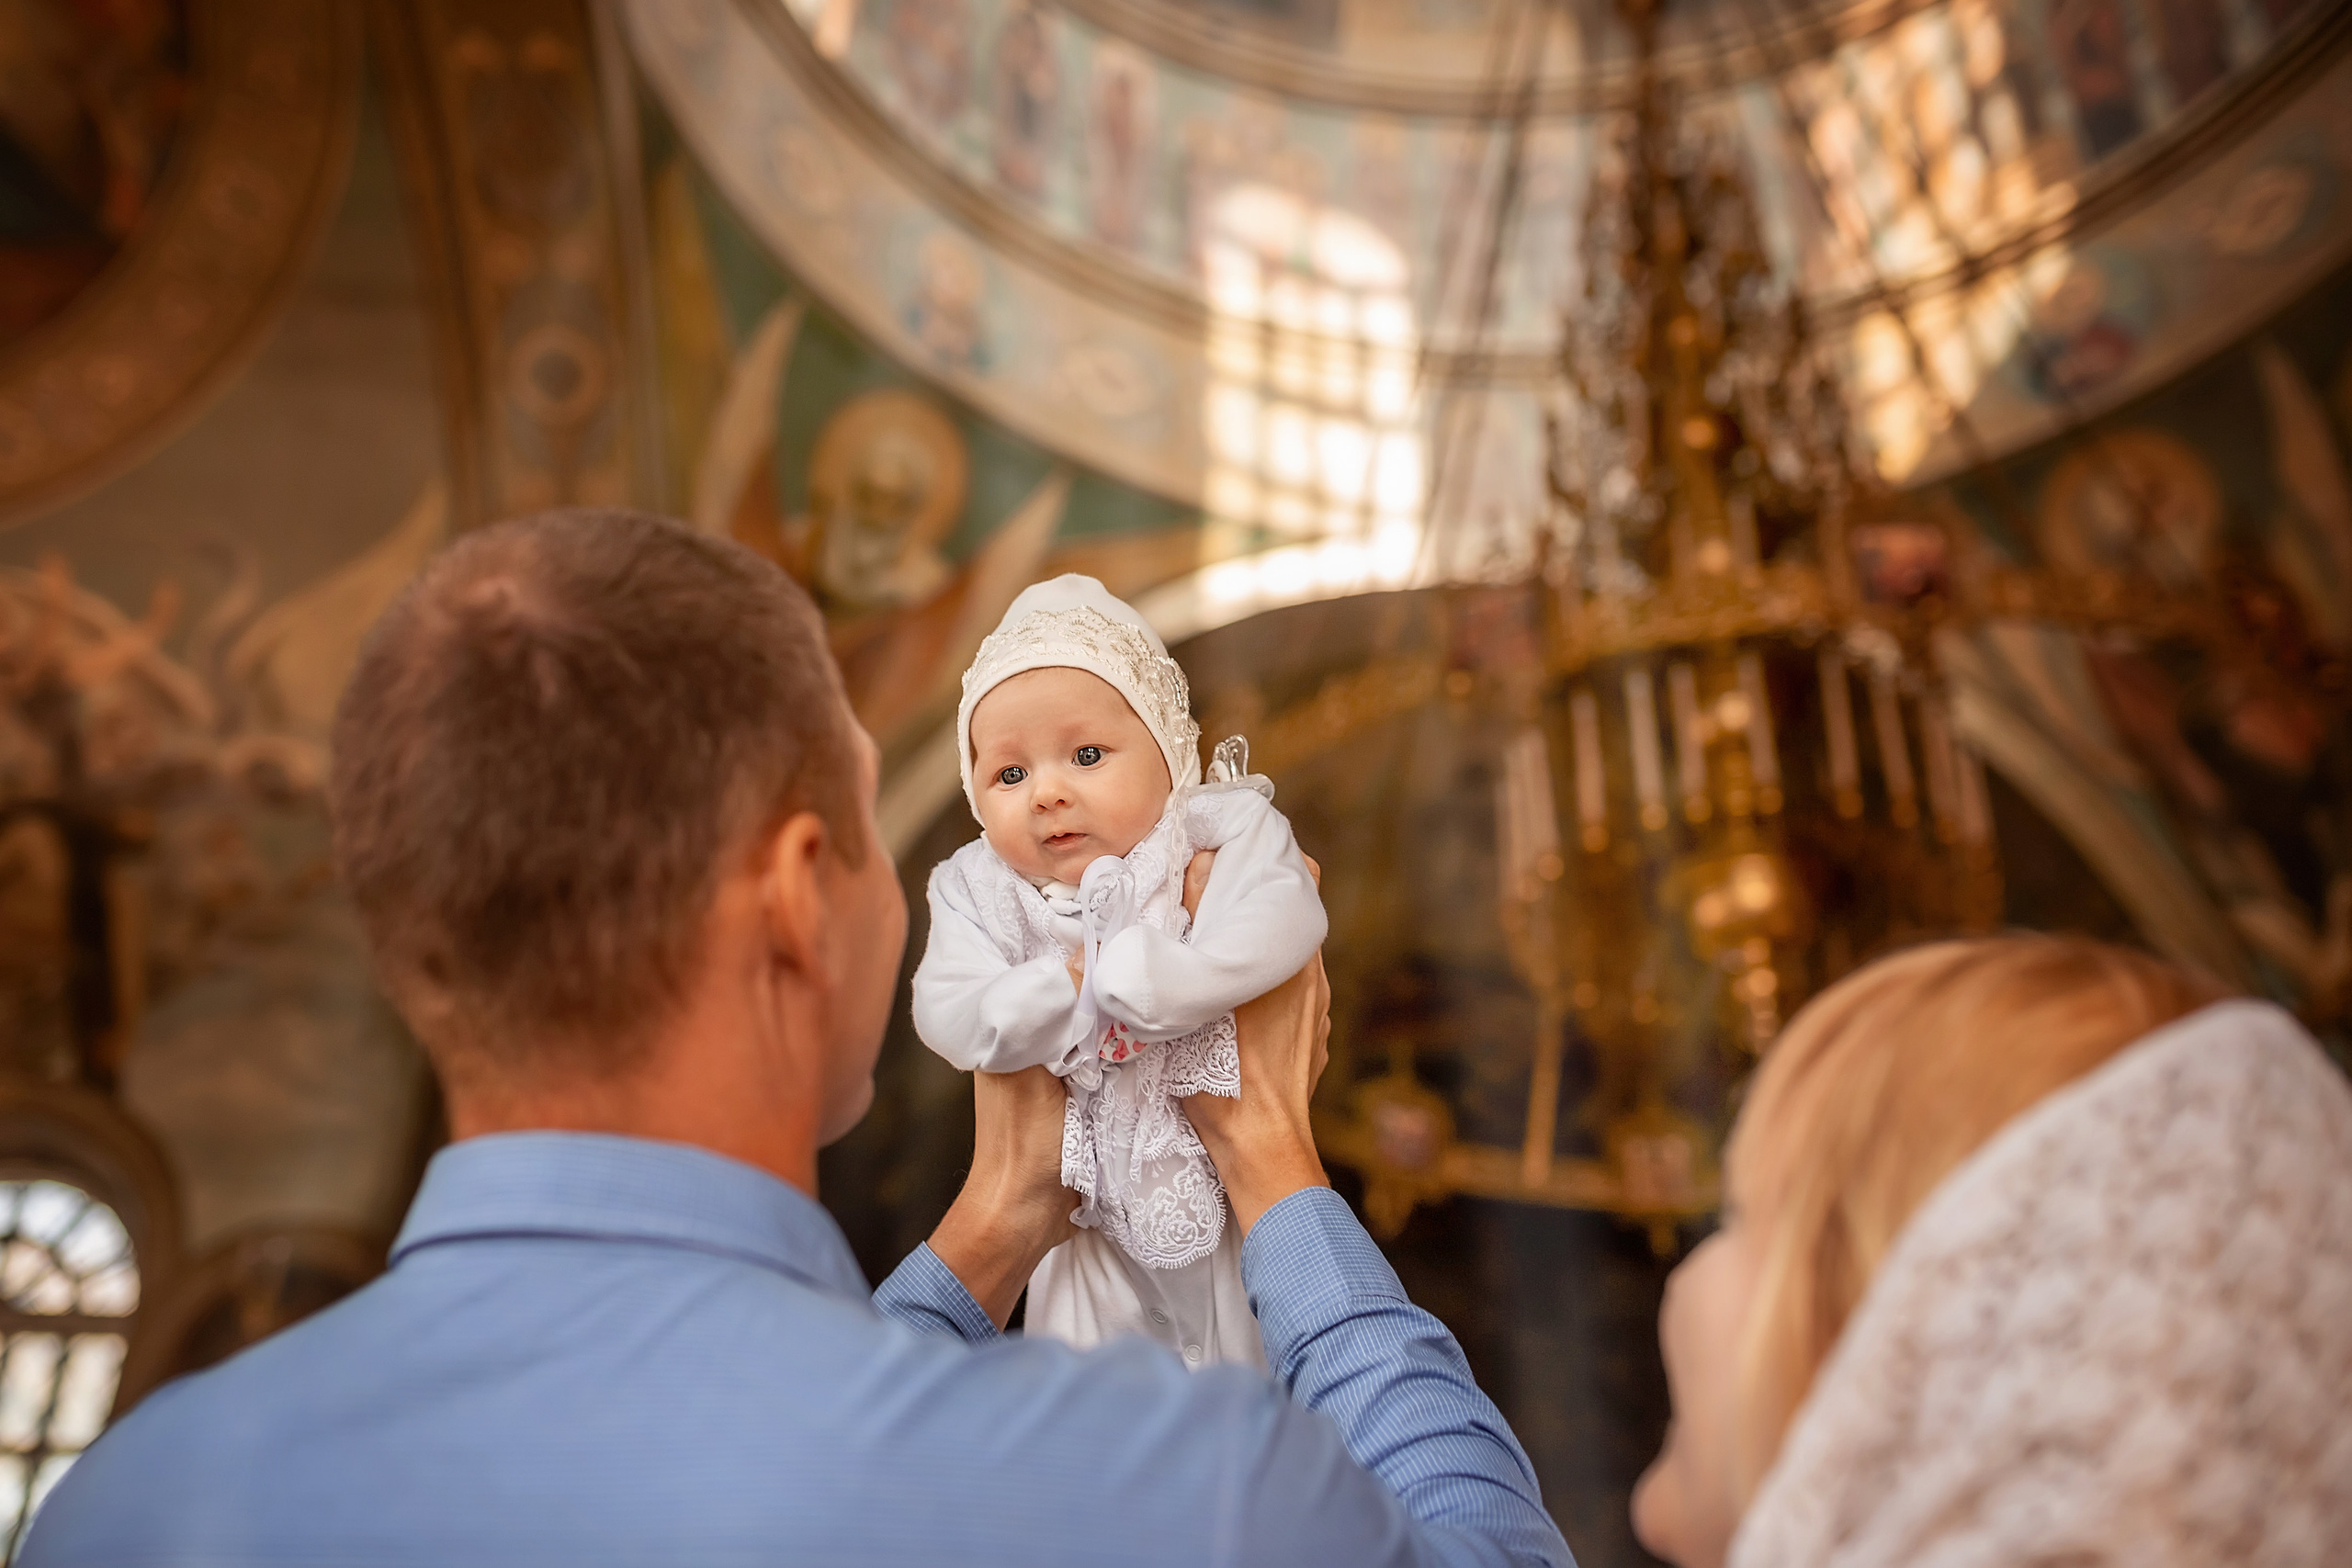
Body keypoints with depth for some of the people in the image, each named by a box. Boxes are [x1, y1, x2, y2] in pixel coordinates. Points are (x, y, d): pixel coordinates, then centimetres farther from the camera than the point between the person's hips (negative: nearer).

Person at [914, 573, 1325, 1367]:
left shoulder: (1226, 829, -16)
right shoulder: (980, 889, -8)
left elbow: (1271, 939, -34)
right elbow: (953, 1019, -22)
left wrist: (1104, 970, -30)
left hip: (1245, 1183, -2)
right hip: (1101, 1217, 2)